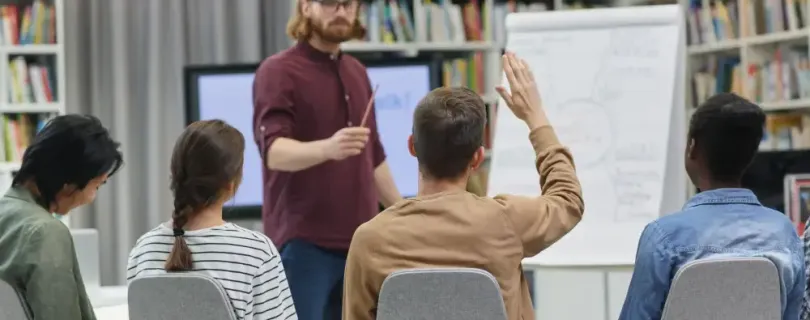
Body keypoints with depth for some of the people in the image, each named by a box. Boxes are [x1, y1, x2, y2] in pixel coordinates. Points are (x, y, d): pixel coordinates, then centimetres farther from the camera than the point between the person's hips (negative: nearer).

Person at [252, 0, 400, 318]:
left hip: (359, 240, 7)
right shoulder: (278, 71, -8)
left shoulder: (357, 72, 15)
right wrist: (327, 148, -40)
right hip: (303, 241, -7)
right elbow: (274, 151, -22)